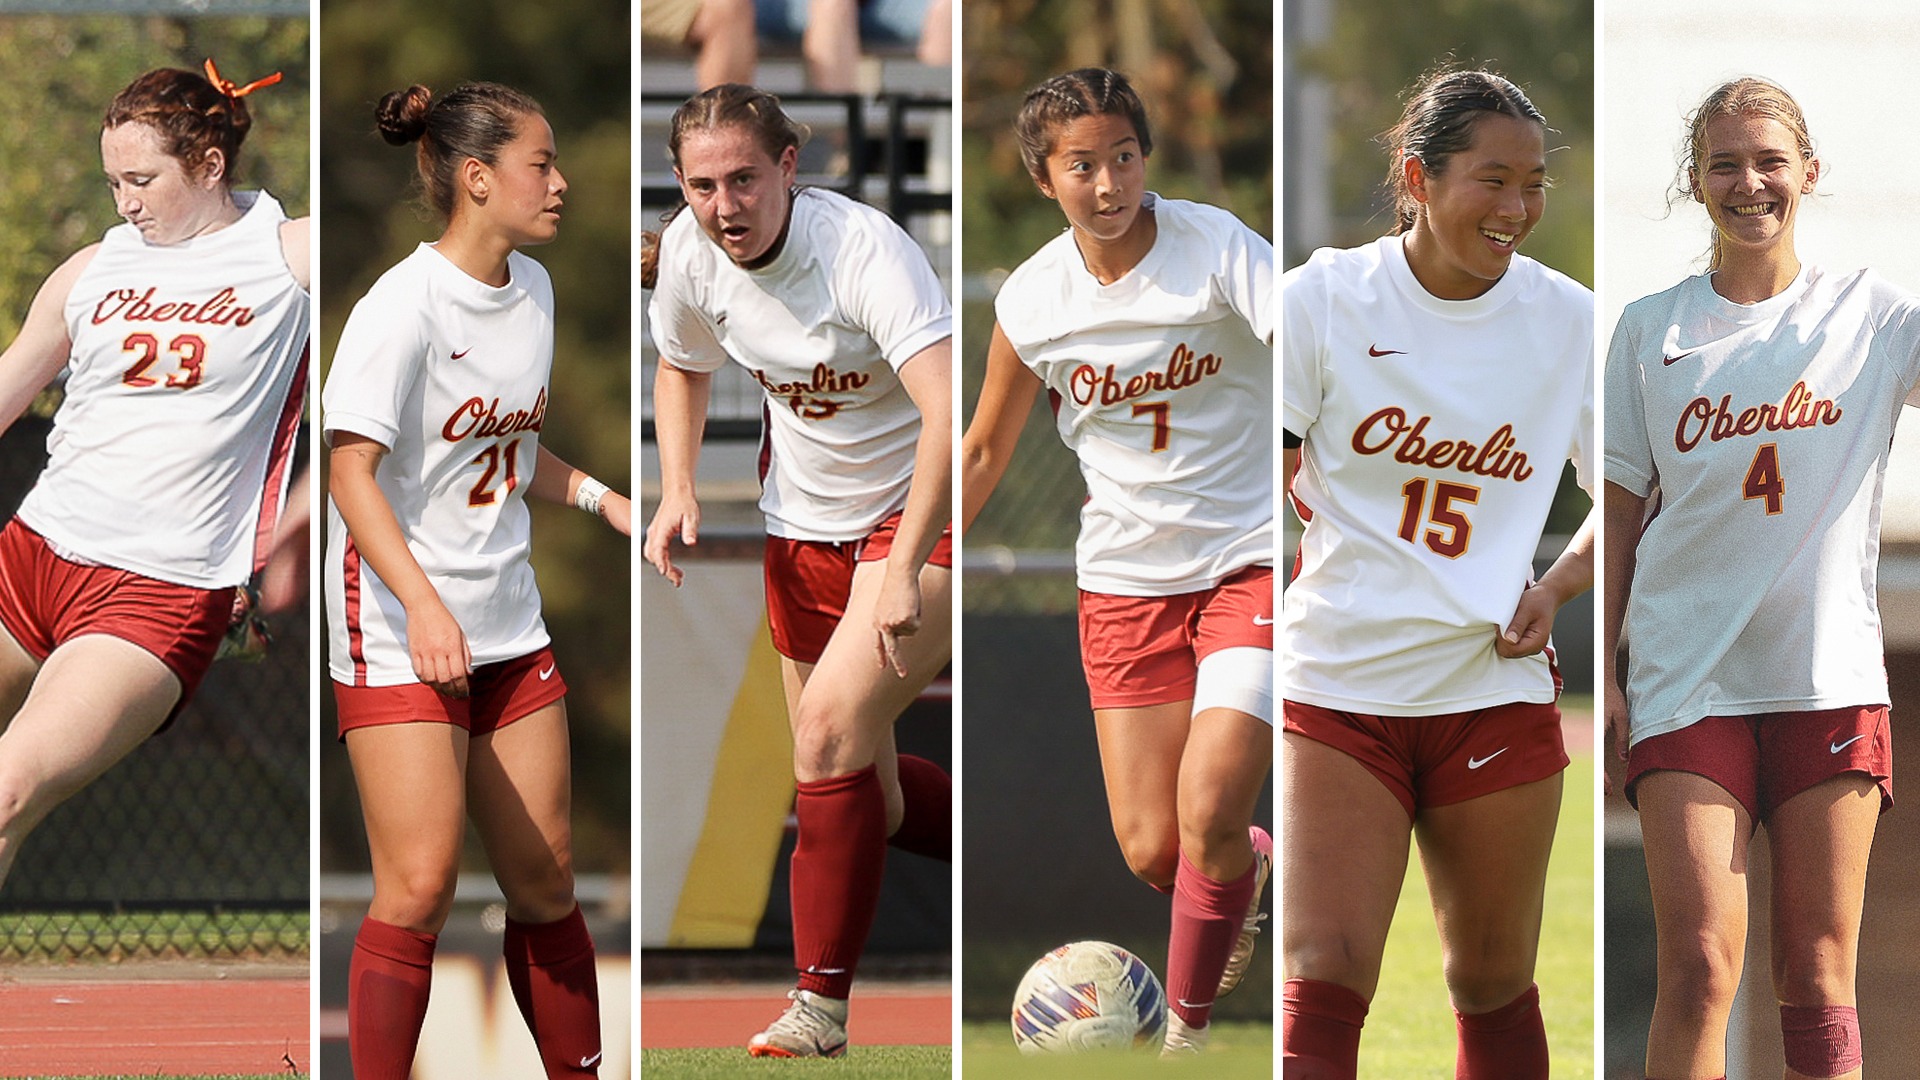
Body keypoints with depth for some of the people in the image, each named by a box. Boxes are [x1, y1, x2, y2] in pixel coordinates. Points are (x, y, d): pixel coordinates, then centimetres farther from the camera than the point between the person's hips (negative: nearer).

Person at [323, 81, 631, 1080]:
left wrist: (601, 498, 6)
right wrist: (423, 604, -31)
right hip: (398, 628, -8)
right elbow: (352, 471, -21)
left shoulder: (532, 291, 9)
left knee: (545, 880, 10)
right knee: (418, 887, -14)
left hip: (507, 626, 8)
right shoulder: (404, 306, -16)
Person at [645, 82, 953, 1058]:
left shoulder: (862, 249, -28)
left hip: (919, 515, -7)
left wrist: (903, 572, -43)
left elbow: (951, 411, -37)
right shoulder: (687, 253, -7)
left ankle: (821, 1008, -16)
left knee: (830, 722, -24)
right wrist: (676, 491, -1)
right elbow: (681, 366, 16)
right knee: (859, 790, 11)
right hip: (804, 527, 7)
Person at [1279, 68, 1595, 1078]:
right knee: (1322, 977, -15)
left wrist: (1558, 586, -1)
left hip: (1497, 691, 2)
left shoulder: (1567, 321, 2)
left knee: (1494, 986, 11)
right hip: (1335, 691, -2)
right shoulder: (1321, 299, -5)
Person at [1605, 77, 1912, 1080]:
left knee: (1818, 978, 1)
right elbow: (1621, 517, 11)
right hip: (1688, 677, 0)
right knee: (1699, 965, -12)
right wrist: (1599, 672, 4)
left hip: (1830, 675, 0)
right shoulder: (1651, 329, 8)